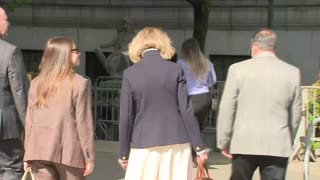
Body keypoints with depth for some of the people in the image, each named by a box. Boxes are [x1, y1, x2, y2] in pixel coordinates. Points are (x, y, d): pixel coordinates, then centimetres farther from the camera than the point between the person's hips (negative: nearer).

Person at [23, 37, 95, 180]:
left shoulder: (36, 83, 8)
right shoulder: (80, 83, -6)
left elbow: (30, 121, 7)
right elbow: (84, 122, -8)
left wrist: (28, 154, 11)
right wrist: (89, 156, -3)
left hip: (40, 150, 4)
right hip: (69, 152, -4)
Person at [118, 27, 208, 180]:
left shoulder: (130, 74, -2)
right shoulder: (175, 70, -1)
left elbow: (126, 117, -1)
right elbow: (186, 111, -3)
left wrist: (123, 153, 7)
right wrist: (199, 147, 2)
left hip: (145, 146, -1)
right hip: (177, 144, 1)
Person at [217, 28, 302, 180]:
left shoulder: (238, 69, -4)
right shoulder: (292, 72, 1)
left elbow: (226, 110, -2)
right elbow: (295, 115, 7)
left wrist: (224, 142, 7)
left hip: (244, 144, 0)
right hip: (277, 146, 1)